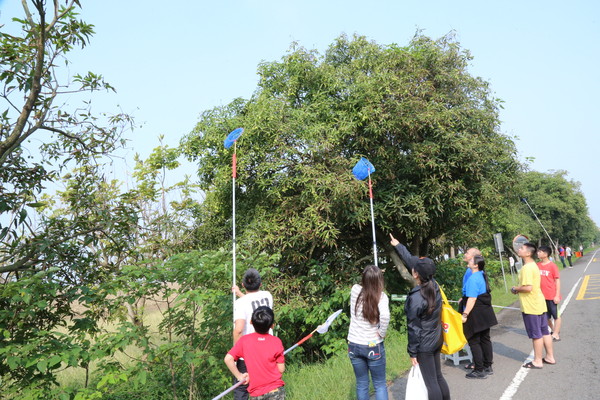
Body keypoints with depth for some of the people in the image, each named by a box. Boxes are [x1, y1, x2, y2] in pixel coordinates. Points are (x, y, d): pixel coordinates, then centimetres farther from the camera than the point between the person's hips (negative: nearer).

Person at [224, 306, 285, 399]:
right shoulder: (276, 342, -7)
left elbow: (228, 359, -10)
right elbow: (281, 369, -5)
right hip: (275, 391, -1)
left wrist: (239, 376, 1)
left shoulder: (244, 340, -4)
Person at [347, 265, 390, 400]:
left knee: (361, 384, 17)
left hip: (354, 345, 3)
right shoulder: (381, 297, -17)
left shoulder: (355, 290, -8)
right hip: (373, 347, -3)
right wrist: (382, 333, -21)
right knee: (380, 385, 15)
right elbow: (385, 316, -35)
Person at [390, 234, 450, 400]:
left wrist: (412, 352, -8)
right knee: (439, 378, 20)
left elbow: (414, 328, -19)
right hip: (437, 340, 8)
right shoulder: (434, 285, -6)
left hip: (424, 345, -8)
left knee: (431, 383, 4)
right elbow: (411, 260, 4)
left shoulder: (416, 298, -26)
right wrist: (398, 246, 16)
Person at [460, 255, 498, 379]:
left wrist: (465, 314, -23)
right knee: (485, 339, 17)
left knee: (474, 341, 0)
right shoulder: (482, 275, 8)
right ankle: (488, 367, 28)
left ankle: (479, 371, 7)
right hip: (485, 313, 10)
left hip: (476, 315, -10)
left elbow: (472, 299, -25)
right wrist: (464, 298, 30)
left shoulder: (473, 279, -22)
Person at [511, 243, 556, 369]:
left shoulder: (527, 268, -21)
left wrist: (516, 289, -12)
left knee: (536, 335, 2)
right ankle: (550, 357, 28)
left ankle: (537, 361, 13)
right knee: (544, 332, 17)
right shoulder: (533, 265, 11)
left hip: (531, 306, -10)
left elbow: (528, 287, -28)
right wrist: (519, 289, 9)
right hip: (539, 304, 10)